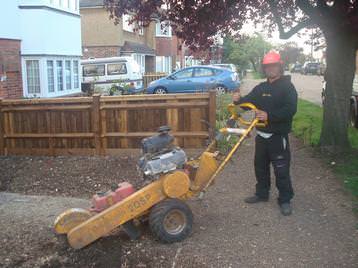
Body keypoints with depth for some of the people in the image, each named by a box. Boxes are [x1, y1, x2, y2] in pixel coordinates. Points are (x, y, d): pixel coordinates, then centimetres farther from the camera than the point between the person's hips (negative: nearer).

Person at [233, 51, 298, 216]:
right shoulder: (261, 88, 13)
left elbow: (290, 109, -19)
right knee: (260, 166, 17)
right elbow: (249, 102, 7)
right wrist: (239, 100, -16)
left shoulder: (288, 87, -7)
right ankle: (262, 194, 33)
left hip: (278, 136, -6)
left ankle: (285, 200, 12)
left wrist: (269, 115, -30)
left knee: (281, 169, -1)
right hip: (261, 135, 7)